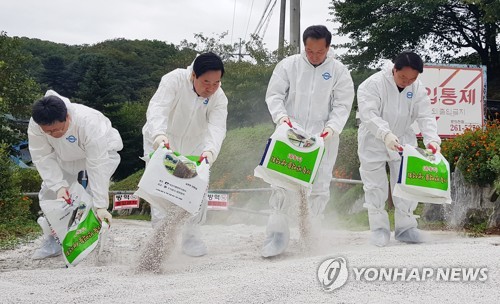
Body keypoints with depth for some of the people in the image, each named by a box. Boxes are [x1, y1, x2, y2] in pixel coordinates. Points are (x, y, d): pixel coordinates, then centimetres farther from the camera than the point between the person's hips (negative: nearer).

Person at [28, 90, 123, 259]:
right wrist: (59, 186, -40)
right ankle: (51, 241, 10)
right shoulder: (35, 125, -32)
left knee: (93, 195, -22)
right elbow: (44, 158, -25)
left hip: (102, 151, -4)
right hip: (65, 156, 5)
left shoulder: (89, 122, -44)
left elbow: (97, 166, -44)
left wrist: (101, 206, -45)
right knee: (49, 192, -3)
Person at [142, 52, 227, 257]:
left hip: (194, 146, 3)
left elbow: (217, 128, -36)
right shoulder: (174, 80, -30)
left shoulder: (219, 98, -20)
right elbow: (157, 109, -43)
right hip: (161, 143, -3)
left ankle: (191, 236, 18)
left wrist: (210, 150, -59)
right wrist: (159, 135, -65)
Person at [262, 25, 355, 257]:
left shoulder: (338, 71, 2)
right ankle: (277, 233, -5)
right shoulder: (288, 65, 3)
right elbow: (274, 94, 3)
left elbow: (342, 105, 0)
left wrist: (332, 127, -16)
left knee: (319, 187, 4)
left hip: (323, 139, 1)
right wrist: (281, 116, -16)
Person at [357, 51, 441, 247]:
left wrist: (431, 139, -32)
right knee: (376, 186, -1)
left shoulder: (417, 89, -7)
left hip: (403, 141, 4)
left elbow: (425, 116, -13)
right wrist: (386, 134, -46)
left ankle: (405, 227, 13)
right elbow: (369, 114, -30)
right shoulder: (373, 84, -21)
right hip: (374, 141, -4)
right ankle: (379, 228, 9)